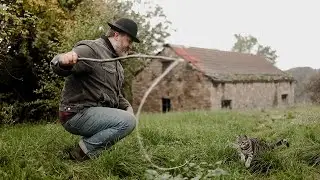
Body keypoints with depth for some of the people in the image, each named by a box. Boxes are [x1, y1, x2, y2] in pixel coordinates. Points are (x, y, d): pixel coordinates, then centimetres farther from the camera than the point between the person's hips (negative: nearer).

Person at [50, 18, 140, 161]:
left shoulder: (115, 62, 21)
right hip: (77, 114, -10)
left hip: (96, 112, 10)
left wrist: (127, 107, 8)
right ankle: (81, 153, -13)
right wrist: (62, 61, -49)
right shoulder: (91, 49, -11)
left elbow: (115, 93, 27)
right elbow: (59, 68, -25)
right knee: (127, 122, -22)